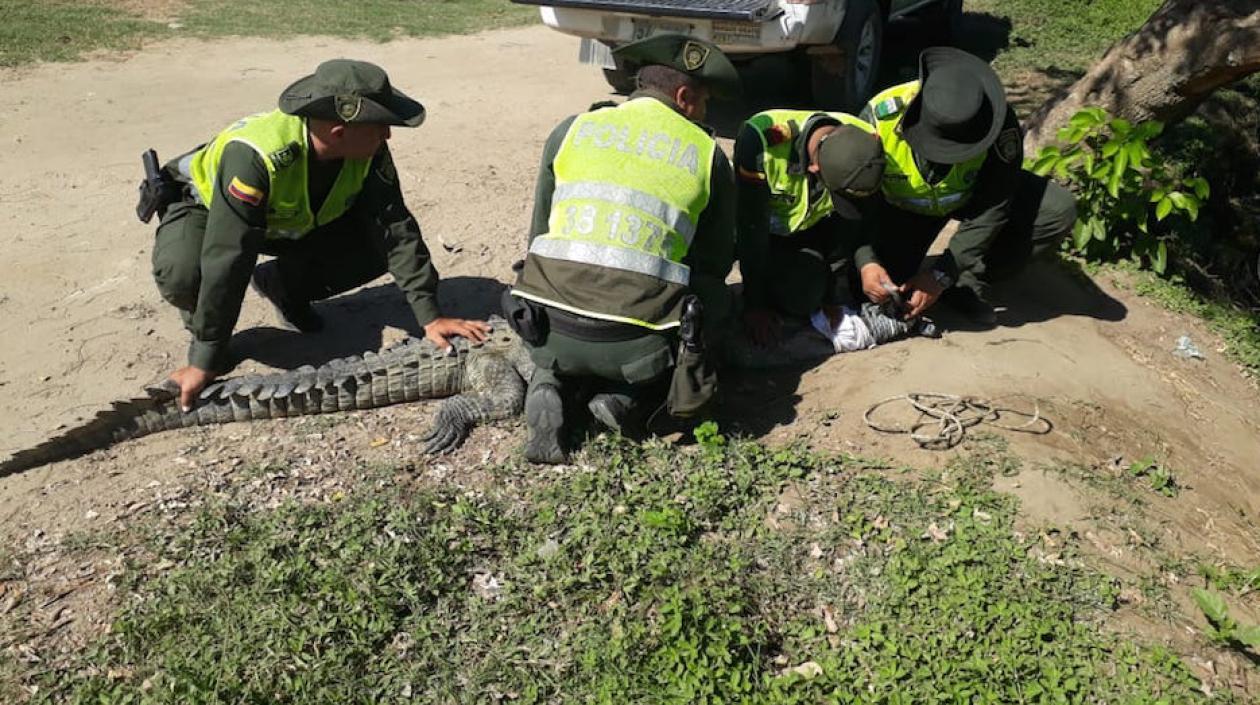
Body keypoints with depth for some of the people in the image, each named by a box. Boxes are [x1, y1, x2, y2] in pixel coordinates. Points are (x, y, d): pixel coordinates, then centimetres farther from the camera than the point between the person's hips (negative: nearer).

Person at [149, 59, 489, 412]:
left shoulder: (369, 152, -26)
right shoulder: (255, 156, -42)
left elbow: (396, 228, -24)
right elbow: (228, 260, -41)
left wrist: (430, 316, -29)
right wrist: (205, 363, -38)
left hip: (299, 221, 5)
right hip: (207, 207, -4)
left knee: (375, 249, -17)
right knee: (182, 274, -36)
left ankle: (284, 286, 8)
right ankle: (204, 327, 0)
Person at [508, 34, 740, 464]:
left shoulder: (571, 130, 11)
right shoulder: (707, 154, 7)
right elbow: (716, 261, 16)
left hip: (549, 332, 3)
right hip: (634, 345, -3)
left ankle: (550, 384, 5)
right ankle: (626, 393, 5)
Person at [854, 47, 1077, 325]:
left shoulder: (1000, 125, -32)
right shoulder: (878, 117, -34)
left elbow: (992, 208, -27)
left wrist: (941, 274, -32)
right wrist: (866, 262, -40)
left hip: (971, 194, 1)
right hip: (904, 206, -1)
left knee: (1059, 210, -21)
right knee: (877, 287, -21)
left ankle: (970, 282, -11)